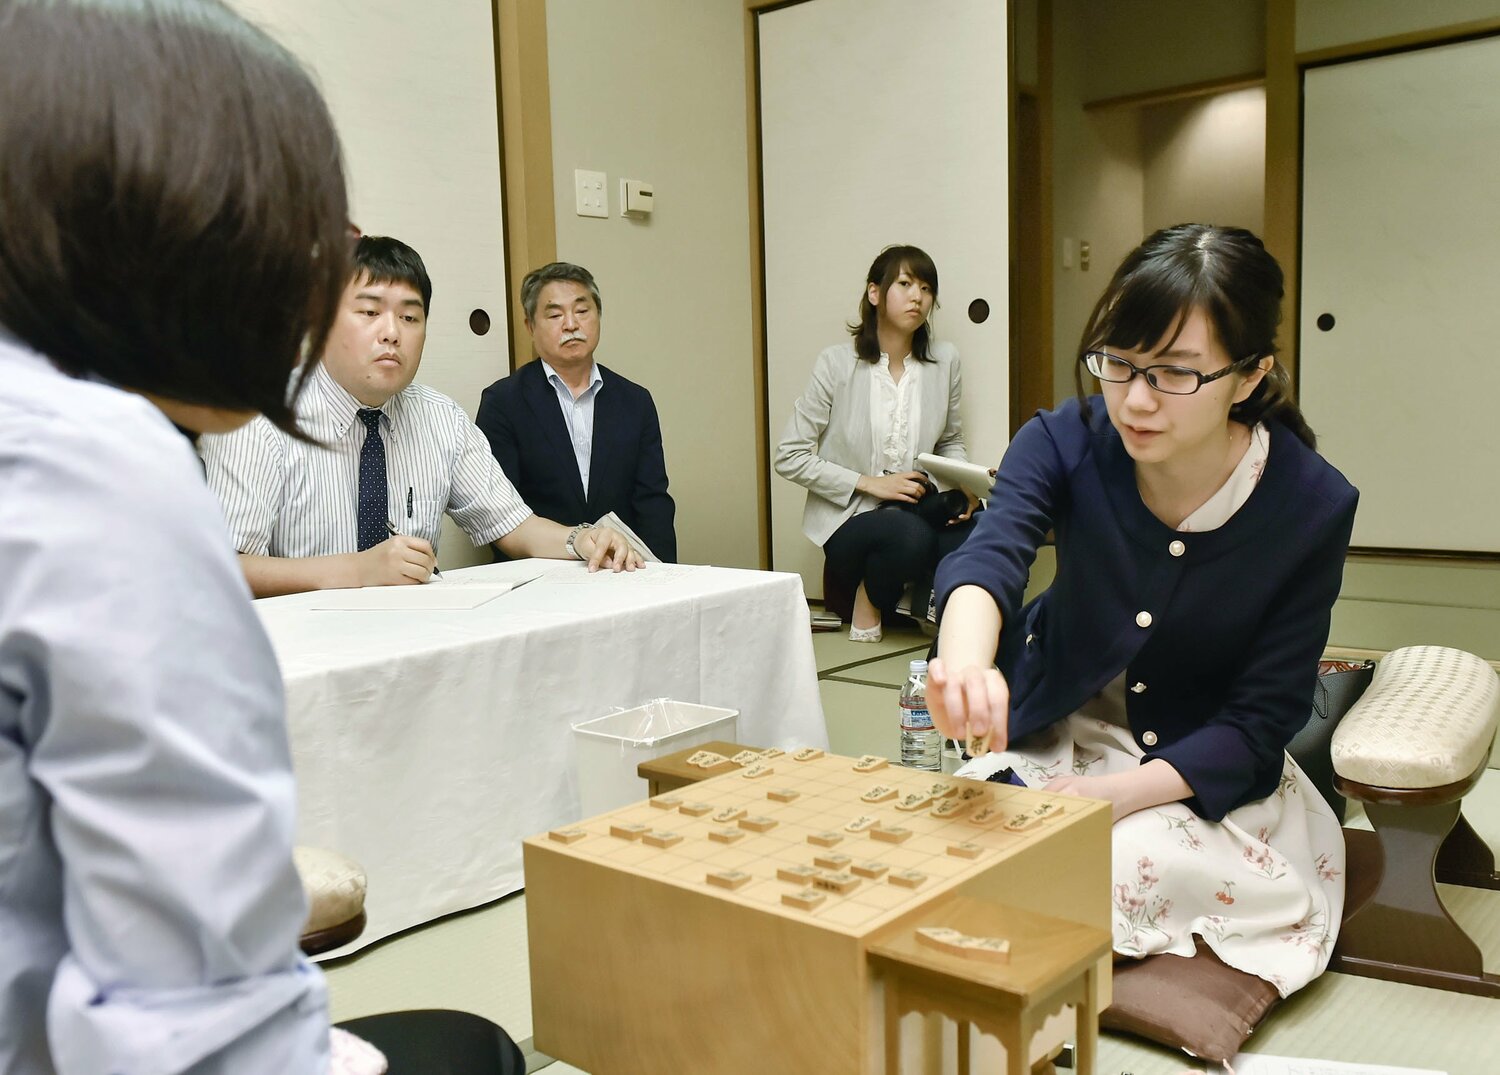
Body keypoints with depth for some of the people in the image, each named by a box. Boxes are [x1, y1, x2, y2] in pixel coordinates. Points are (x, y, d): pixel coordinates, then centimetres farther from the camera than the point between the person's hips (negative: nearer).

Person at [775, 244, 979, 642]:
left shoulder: (944, 360, 2)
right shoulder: (837, 363, -8)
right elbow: (789, 458, -8)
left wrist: (963, 485, -6)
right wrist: (869, 484, -15)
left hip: (919, 511, 3)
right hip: (848, 520, -3)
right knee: (910, 533, -36)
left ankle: (927, 592, 5)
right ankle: (868, 598, -2)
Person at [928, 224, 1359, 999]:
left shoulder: (1312, 506, -19)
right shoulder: (1066, 443, -17)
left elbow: (1257, 723, -15)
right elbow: (989, 556, -37)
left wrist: (1121, 792, -31)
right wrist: (966, 658, -61)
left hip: (1207, 776, -1)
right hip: (1051, 734, 1)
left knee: (1129, 863, -30)